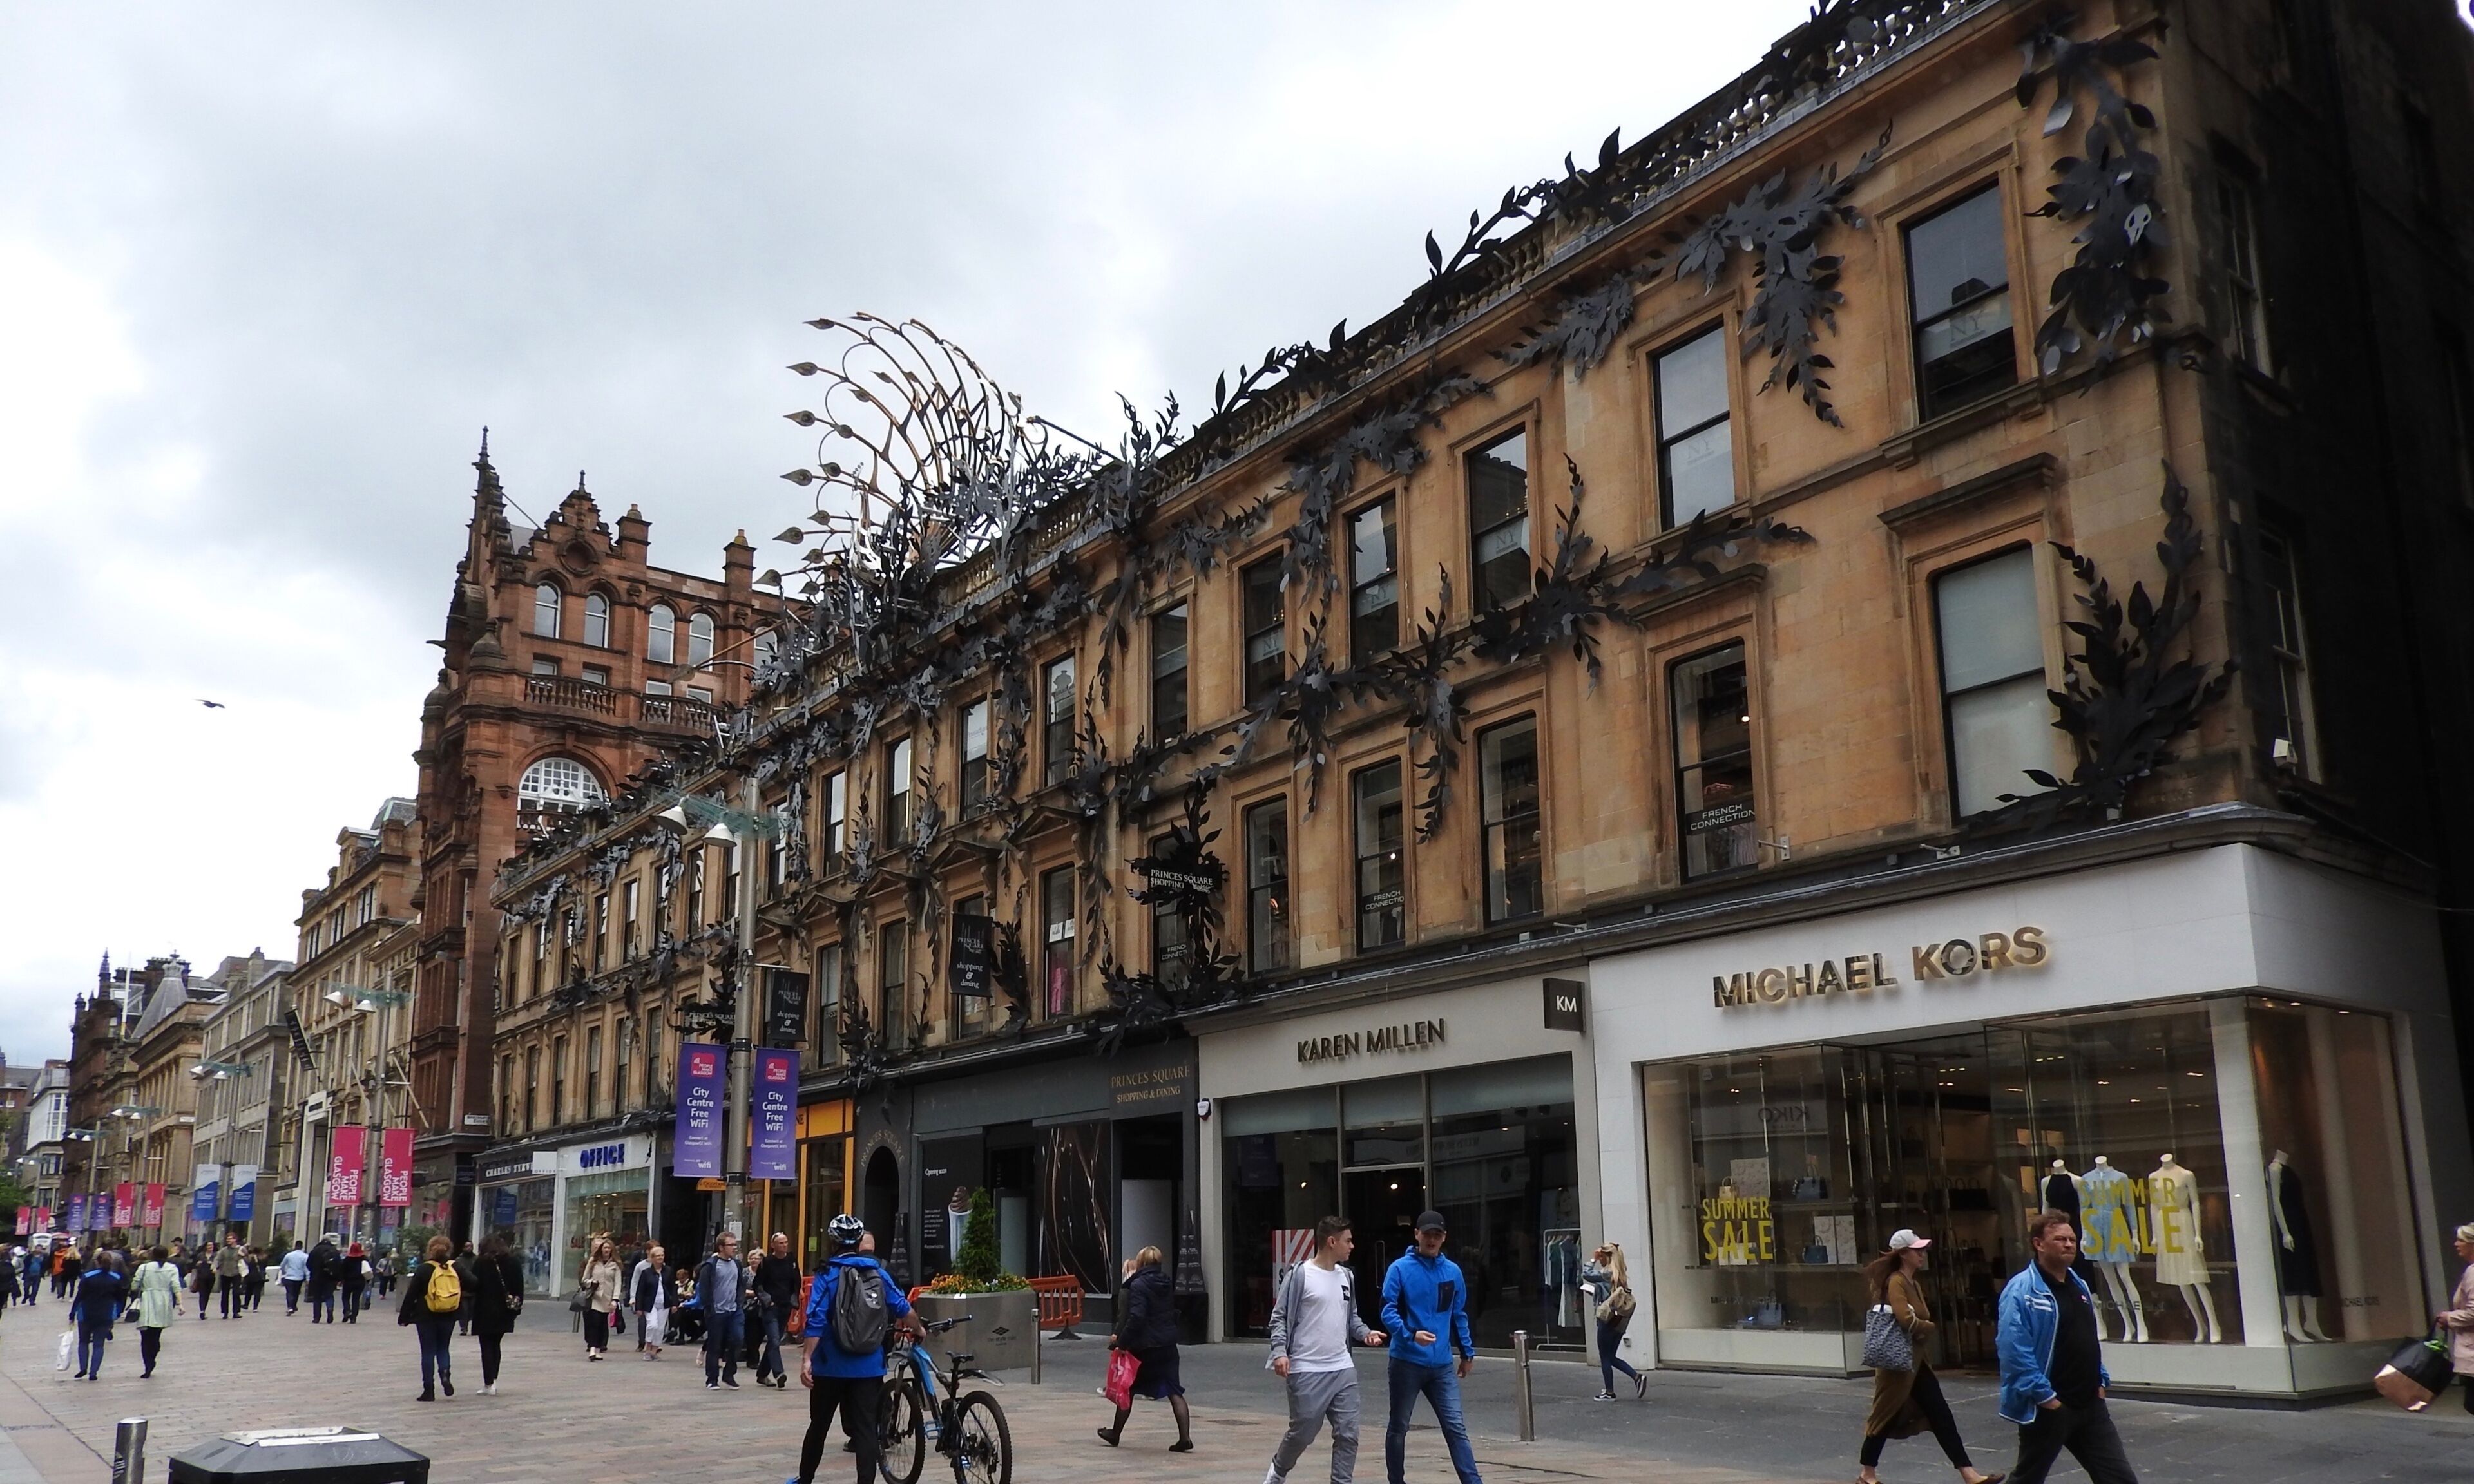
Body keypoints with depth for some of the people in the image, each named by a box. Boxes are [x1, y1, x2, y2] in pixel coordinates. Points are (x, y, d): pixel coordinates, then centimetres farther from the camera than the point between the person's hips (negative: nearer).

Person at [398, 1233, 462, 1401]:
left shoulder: (424, 1269, -8)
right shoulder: (455, 1269, 0)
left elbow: (411, 1294, -6)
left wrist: (404, 1316, 1)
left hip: (427, 1317, -3)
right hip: (449, 1317, 3)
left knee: (428, 1352, 6)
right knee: (443, 1348, 17)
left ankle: (429, 1390, 5)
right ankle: (445, 1373, -10)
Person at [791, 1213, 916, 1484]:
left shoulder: (827, 1277, -7)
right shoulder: (878, 1274, 2)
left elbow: (815, 1322, -16)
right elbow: (903, 1308, 5)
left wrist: (806, 1358, -17)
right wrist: (917, 1330, 24)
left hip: (831, 1367, -2)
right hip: (870, 1366, 2)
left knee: (819, 1425, 15)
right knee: (866, 1428, 1)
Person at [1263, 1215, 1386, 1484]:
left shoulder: (1346, 1277, 12)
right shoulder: (1300, 1275, -8)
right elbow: (1280, 1317, -6)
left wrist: (1365, 1332, 2)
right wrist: (1280, 1352, -18)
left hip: (1343, 1369, 6)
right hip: (1307, 1371, -6)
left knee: (1348, 1434, 1)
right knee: (1303, 1432, 4)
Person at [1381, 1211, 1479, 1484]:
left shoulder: (1453, 1271, 7)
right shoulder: (1401, 1268, -7)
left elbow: (1459, 1315, 16)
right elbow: (1388, 1311, -13)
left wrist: (1467, 1352, 17)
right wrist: (1411, 1334, -29)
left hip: (1442, 1365, 3)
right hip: (1407, 1362, -3)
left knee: (1456, 1427, -3)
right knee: (1398, 1427, 9)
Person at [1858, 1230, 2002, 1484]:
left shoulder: (1914, 1284, 14)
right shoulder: (1896, 1282, -17)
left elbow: (1922, 1318, 14)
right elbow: (1905, 1319, -28)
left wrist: (1920, 1327, -9)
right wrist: (1928, 1328, -9)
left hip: (1916, 1360, 9)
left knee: (1940, 1415, 3)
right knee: (1886, 1416, 3)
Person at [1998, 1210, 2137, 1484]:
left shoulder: (2080, 1286, 12)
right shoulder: (2022, 1292, -18)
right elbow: (2014, 1352, -23)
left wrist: (2101, 1381, 13)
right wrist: (2044, 1397, -20)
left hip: (2090, 1405, 8)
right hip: (2048, 1408, -8)